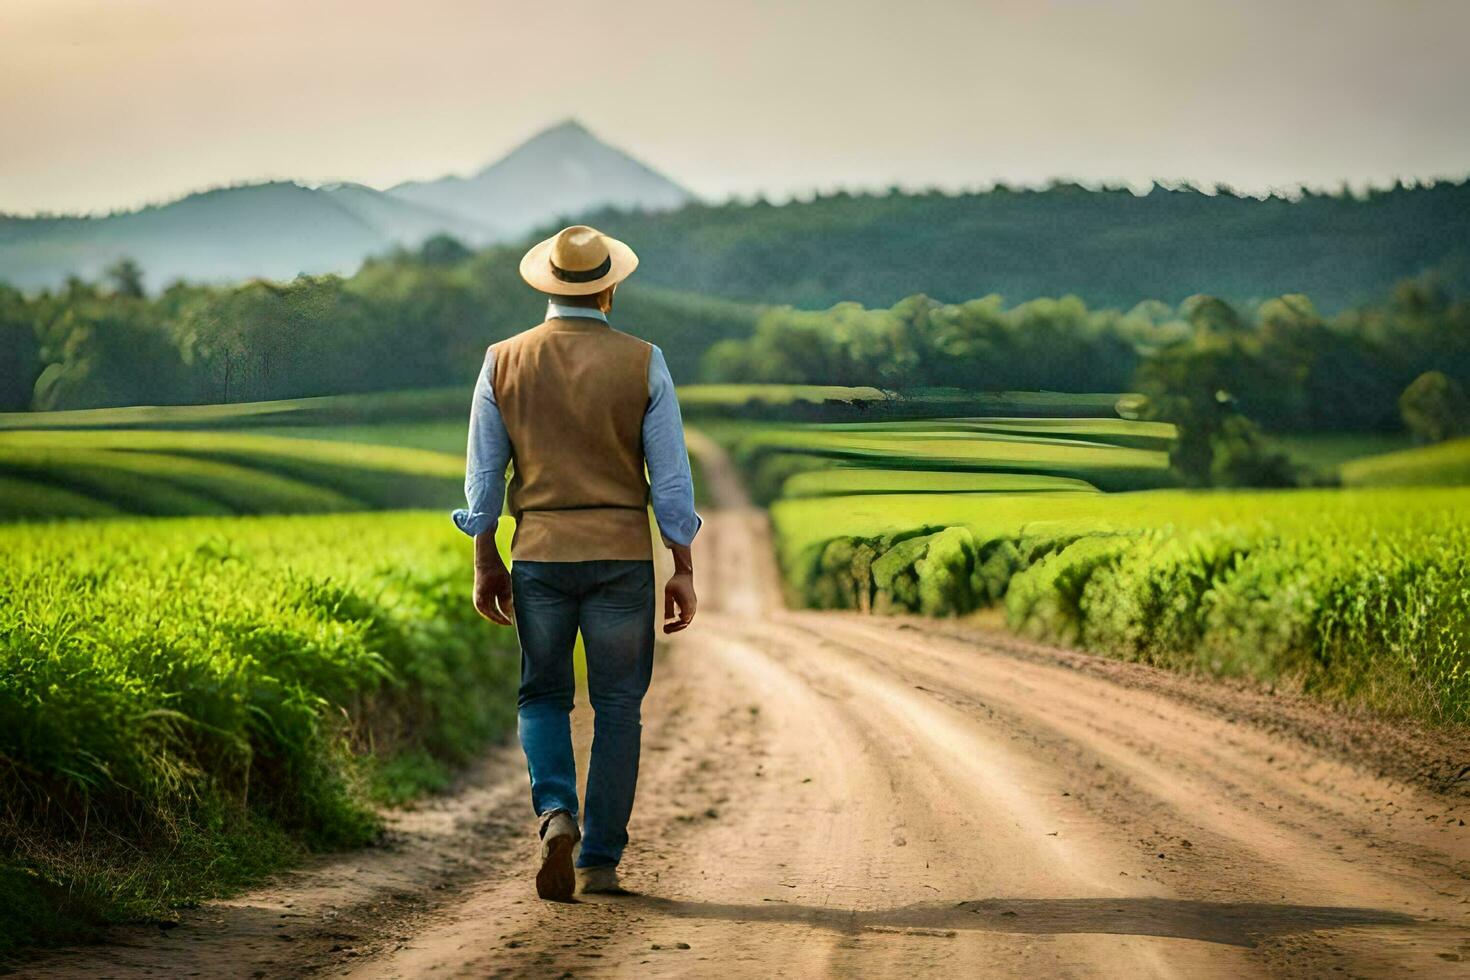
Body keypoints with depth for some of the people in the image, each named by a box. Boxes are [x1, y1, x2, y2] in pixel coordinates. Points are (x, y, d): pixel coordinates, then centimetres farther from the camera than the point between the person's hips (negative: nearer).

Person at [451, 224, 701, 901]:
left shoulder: (503, 362, 1)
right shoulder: (643, 364, -4)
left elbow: (483, 475, 4)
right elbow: (670, 478, -4)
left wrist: (485, 563, 13)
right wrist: (683, 570, 2)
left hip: (538, 557, 1)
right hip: (621, 557, -1)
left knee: (543, 696, 14)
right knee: (617, 706, 8)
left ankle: (556, 811, -11)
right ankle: (600, 860, 8)